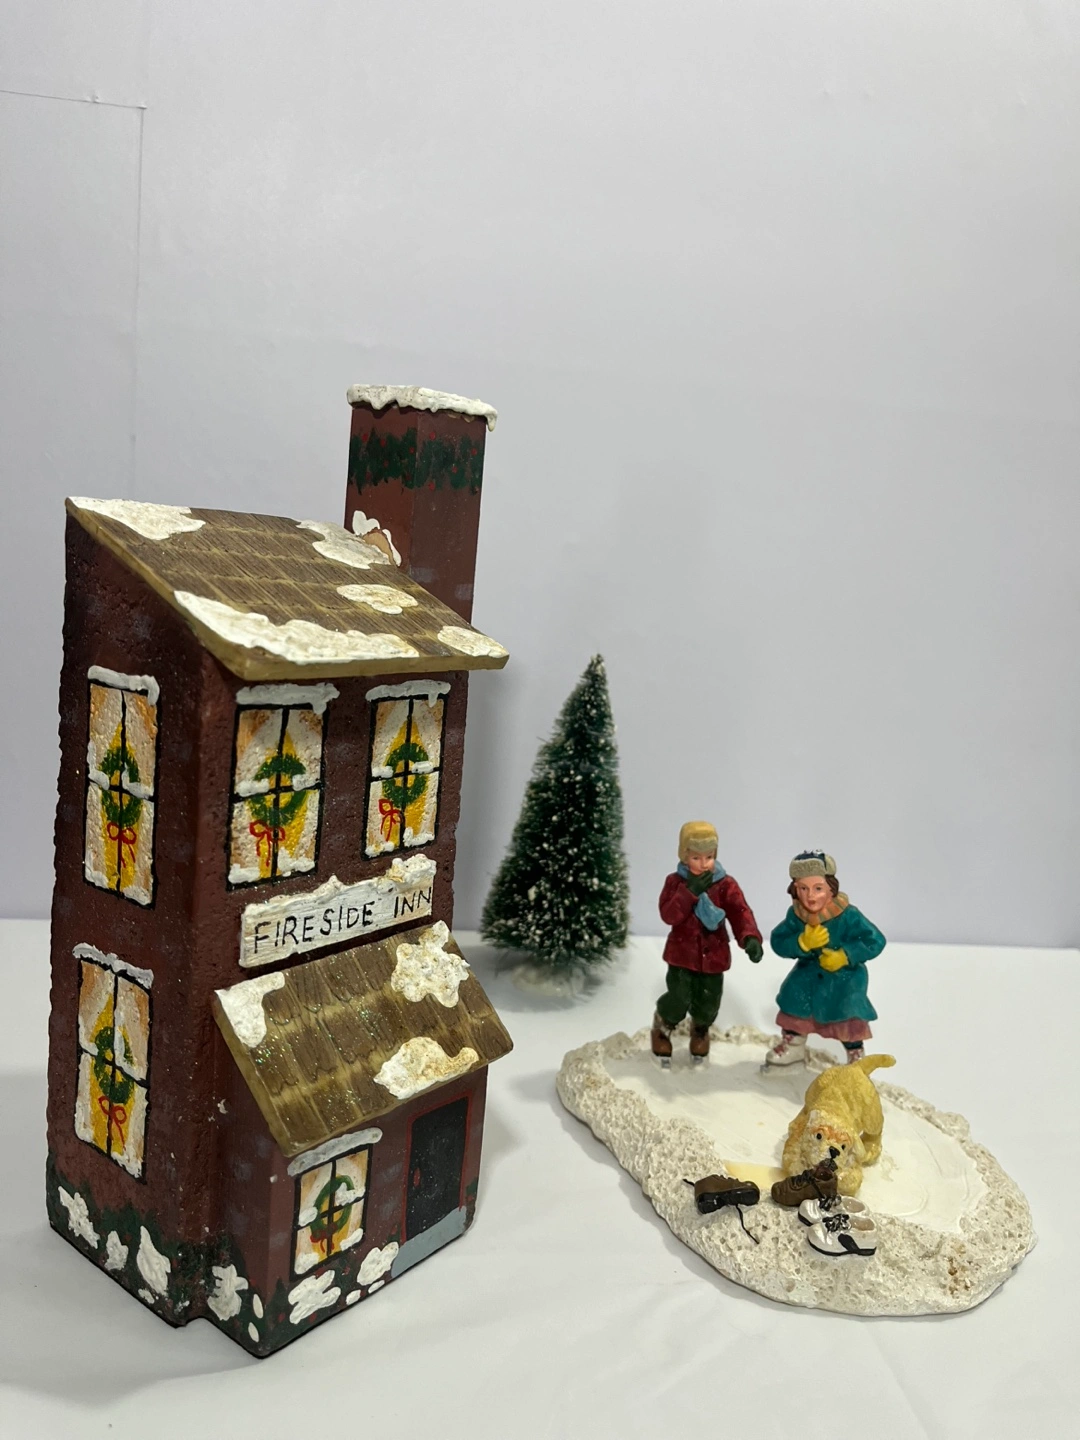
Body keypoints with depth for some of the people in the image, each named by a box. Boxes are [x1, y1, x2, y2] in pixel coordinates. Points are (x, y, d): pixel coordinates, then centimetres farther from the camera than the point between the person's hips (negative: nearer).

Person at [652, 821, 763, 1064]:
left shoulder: (725, 884, -6)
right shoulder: (675, 882, -7)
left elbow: (740, 912, -20)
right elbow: (668, 915, -19)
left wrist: (750, 937, -39)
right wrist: (690, 891, -29)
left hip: (713, 955, 1)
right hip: (682, 953, -1)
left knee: (708, 1004, 8)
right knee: (678, 1000, -7)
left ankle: (700, 1029, 46)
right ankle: (662, 1026, 29)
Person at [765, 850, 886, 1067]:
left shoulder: (848, 915, -27)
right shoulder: (795, 914, -18)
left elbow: (876, 941, -22)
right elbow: (778, 941, -17)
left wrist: (845, 955, -29)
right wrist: (803, 942, -35)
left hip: (845, 974, -4)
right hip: (809, 970, 4)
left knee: (847, 1011, -12)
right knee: (794, 999, 7)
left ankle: (856, 1055, 14)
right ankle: (792, 1043, 32)